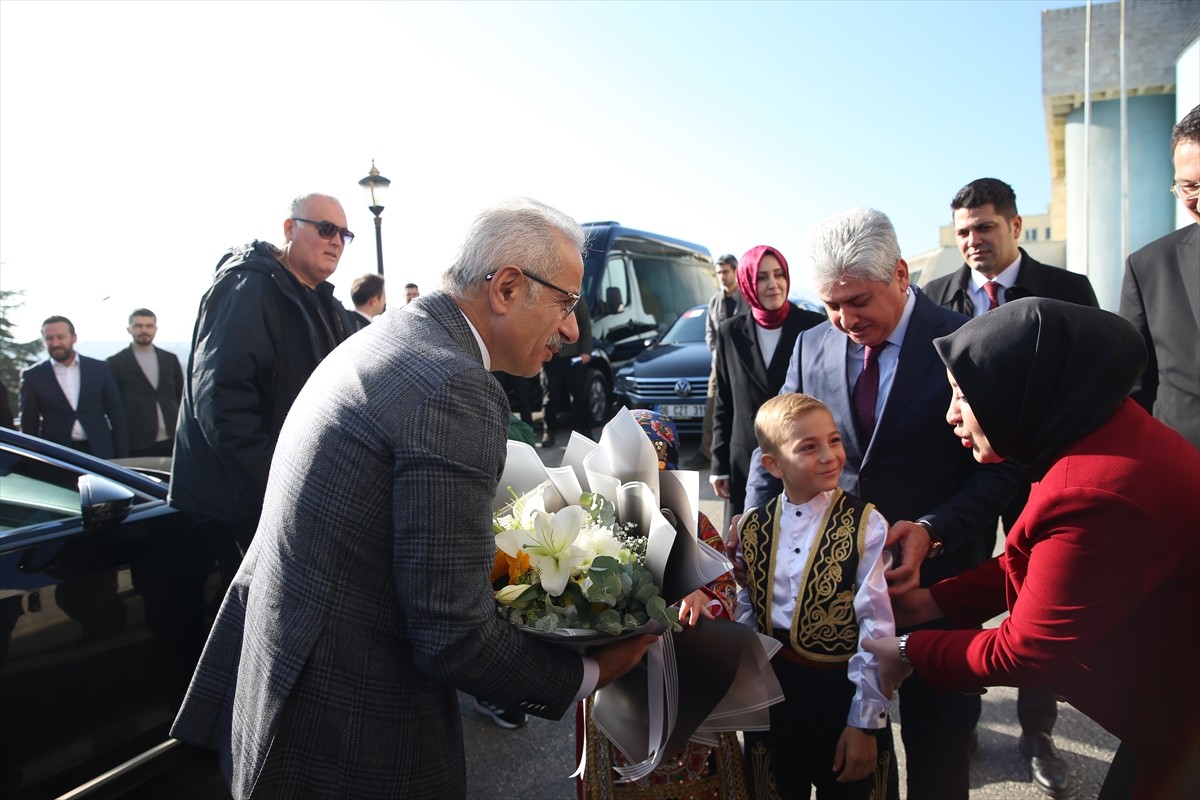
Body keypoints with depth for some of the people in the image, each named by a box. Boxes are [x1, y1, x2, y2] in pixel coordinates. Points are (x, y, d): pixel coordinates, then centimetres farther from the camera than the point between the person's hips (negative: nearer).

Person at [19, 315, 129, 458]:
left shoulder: (100, 369, 6)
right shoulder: (33, 377, 4)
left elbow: (117, 416, 6)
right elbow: (28, 425, 8)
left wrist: (122, 459, 1)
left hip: (100, 453, 1)